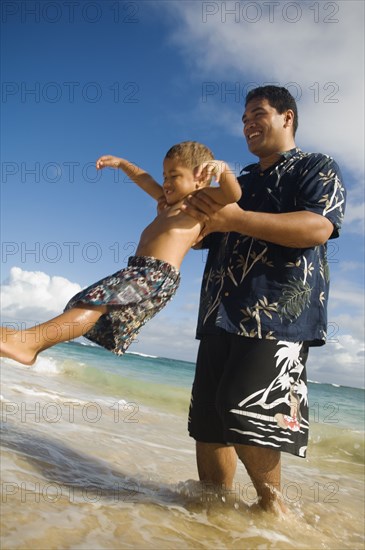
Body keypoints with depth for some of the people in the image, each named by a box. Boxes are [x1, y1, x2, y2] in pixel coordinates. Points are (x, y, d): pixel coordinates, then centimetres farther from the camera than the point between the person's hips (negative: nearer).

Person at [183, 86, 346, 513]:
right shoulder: (239, 183, 26)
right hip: (221, 313, 8)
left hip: (278, 313, -7)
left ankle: (271, 502, 7)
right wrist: (194, 215, 7)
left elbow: (318, 227, -15)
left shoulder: (317, 168, 6)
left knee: (245, 409, -16)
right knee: (207, 417, 6)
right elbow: (203, 237, 31)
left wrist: (236, 219, -19)